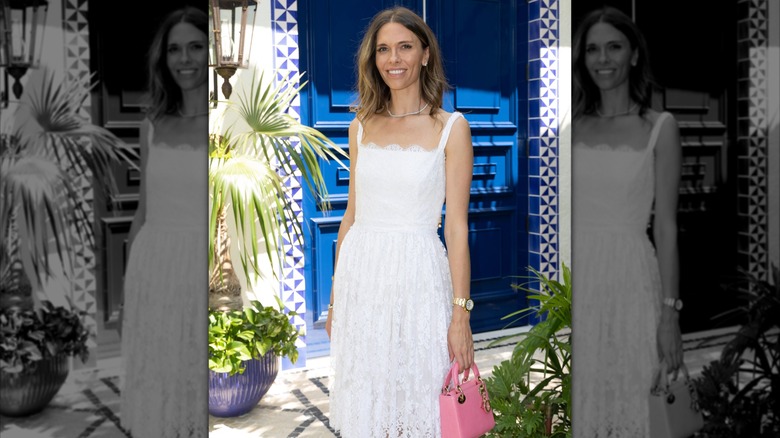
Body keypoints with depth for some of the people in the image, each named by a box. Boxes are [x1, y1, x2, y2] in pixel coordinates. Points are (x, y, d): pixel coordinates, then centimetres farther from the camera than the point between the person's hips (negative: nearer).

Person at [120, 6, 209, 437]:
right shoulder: (153, 126, 8)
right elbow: (144, 210, 14)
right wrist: (130, 281, 14)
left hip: (202, 277, -4)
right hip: (152, 276, 4)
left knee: (200, 394, 4)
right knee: (155, 393, 11)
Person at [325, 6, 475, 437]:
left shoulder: (451, 127, -3)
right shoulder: (362, 126, 8)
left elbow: (457, 225, -6)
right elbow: (352, 214, 11)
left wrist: (461, 312, -9)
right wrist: (335, 297, 12)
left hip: (418, 277, -3)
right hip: (360, 277, 4)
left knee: (418, 403, 6)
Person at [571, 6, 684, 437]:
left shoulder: (659, 127, 0)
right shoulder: (573, 124, 8)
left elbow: (665, 224, -2)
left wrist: (670, 310, -6)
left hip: (628, 280, -2)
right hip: (573, 279, 3)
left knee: (627, 402, 6)